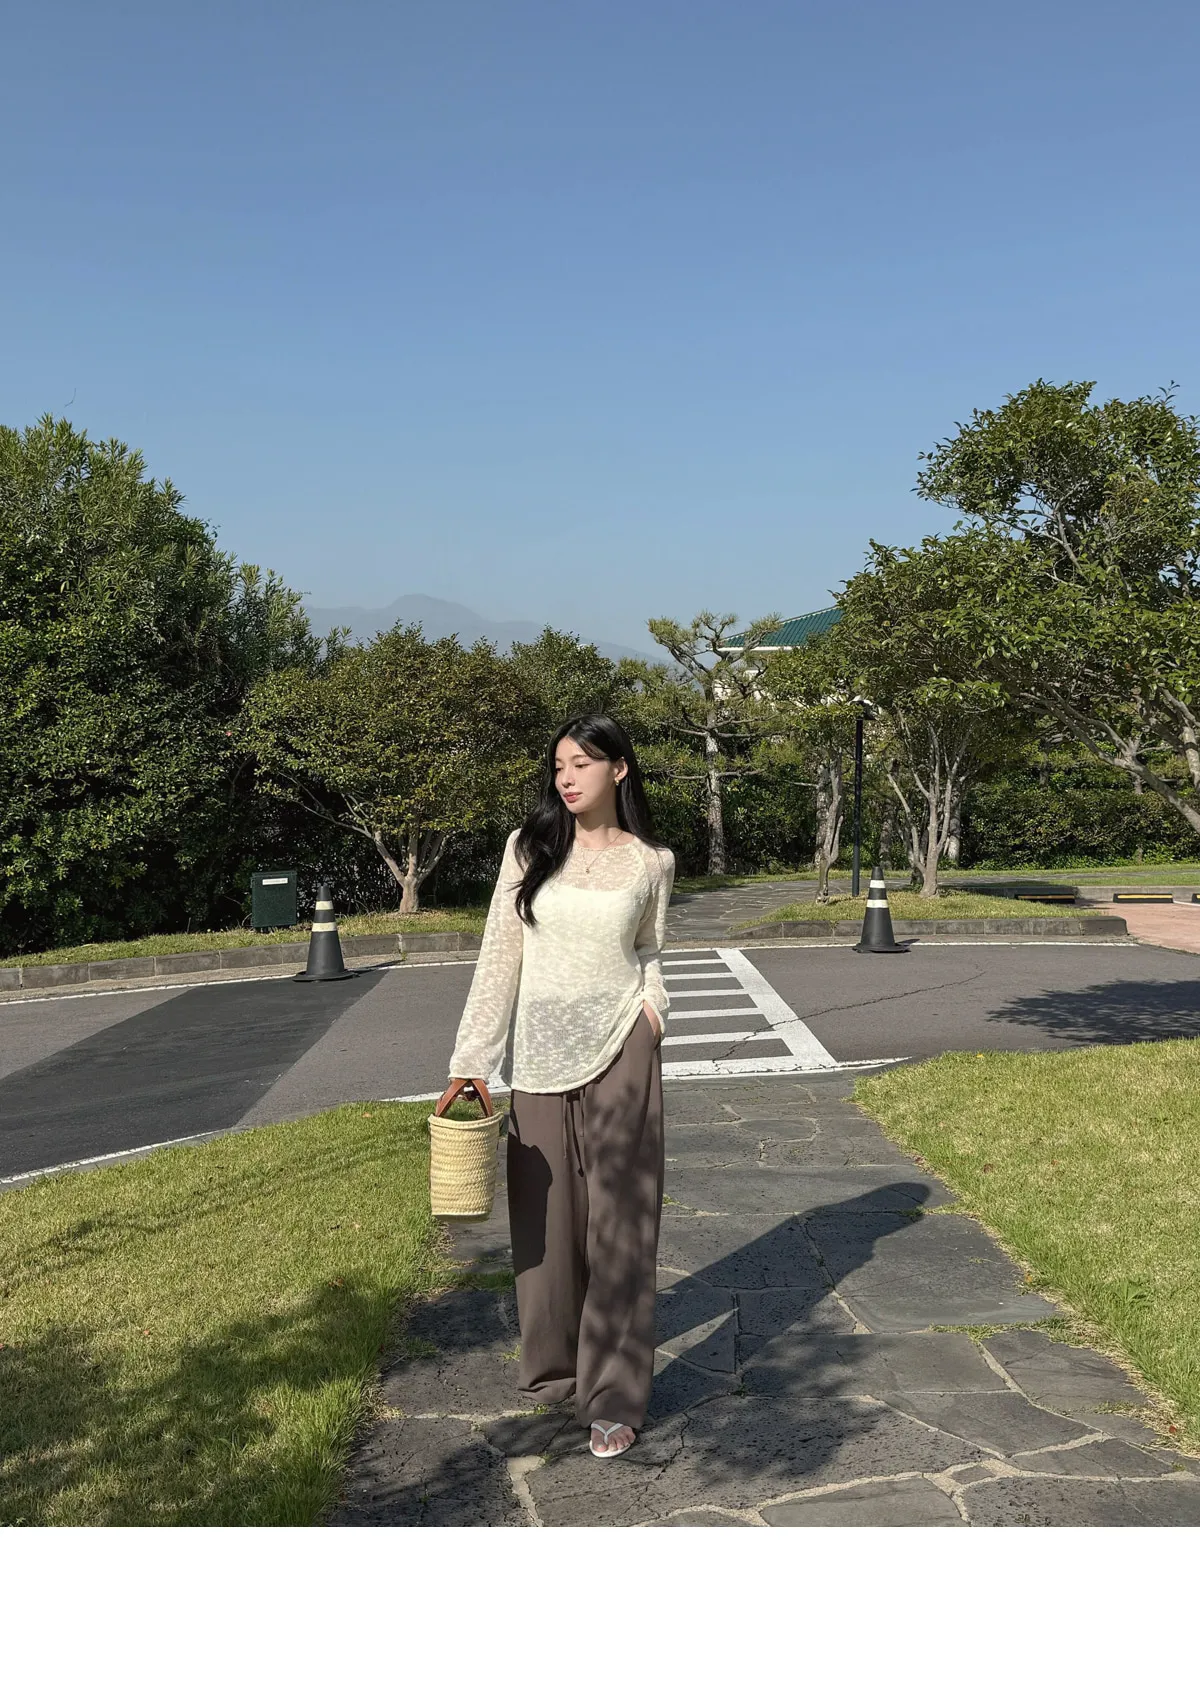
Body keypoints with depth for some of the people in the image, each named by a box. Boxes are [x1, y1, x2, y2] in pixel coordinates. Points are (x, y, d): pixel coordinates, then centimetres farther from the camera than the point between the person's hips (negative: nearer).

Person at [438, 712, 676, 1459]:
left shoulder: (652, 862, 0)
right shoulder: (529, 848, 0)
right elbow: (500, 958, -3)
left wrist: (651, 1010, -1)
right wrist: (471, 1061, -7)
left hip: (619, 1053, -1)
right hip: (541, 1054, 1)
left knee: (619, 1222, 1)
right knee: (546, 1217, 11)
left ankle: (616, 1396, 10)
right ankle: (553, 1365, 31)